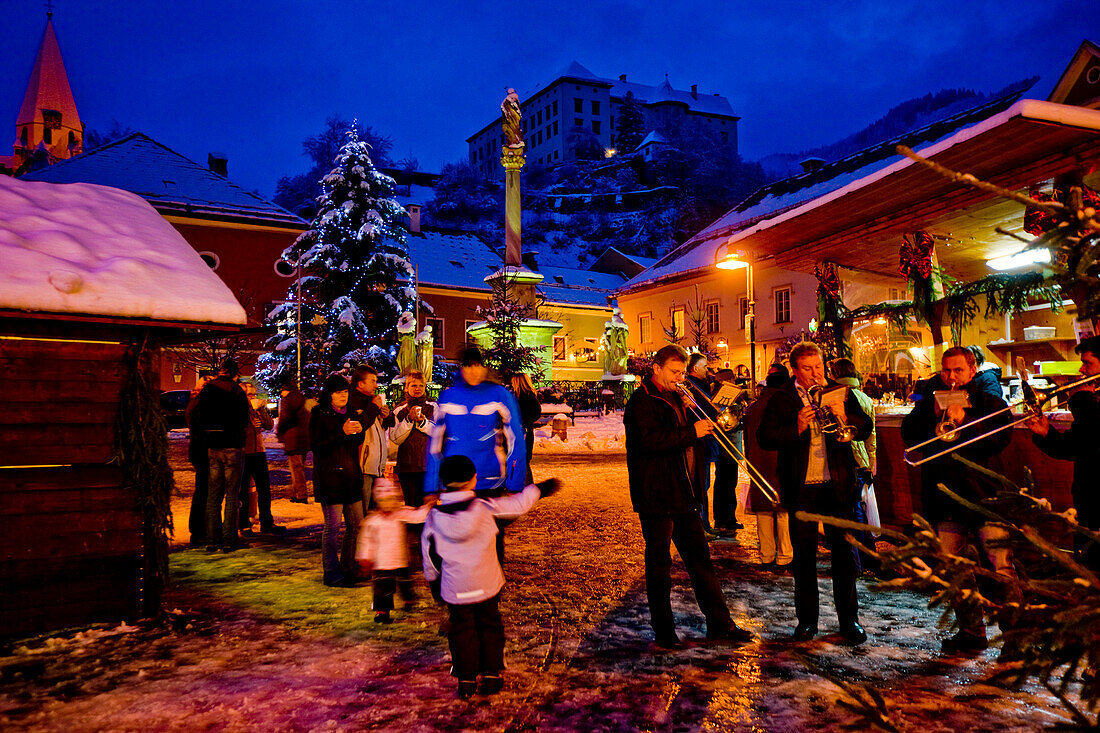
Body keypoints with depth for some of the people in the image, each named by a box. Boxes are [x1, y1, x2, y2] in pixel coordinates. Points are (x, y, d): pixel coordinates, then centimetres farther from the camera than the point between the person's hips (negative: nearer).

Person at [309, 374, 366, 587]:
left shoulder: (349, 413, 15)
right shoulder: (319, 414, -4)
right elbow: (316, 445, -12)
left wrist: (359, 431, 0)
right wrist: (342, 432, -19)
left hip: (351, 476, 7)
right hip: (329, 477, -7)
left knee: (357, 525, 9)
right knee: (332, 526, -5)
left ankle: (348, 568, 23)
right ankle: (331, 572, 5)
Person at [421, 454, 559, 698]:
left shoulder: (434, 516, -8)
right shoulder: (485, 508, -14)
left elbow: (428, 554, 3)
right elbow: (518, 505, -3)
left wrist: (433, 580, 18)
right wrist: (539, 489, 13)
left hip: (454, 589, 1)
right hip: (487, 585, -1)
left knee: (462, 630, 14)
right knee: (490, 626, 16)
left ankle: (466, 680, 16)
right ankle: (492, 675, 20)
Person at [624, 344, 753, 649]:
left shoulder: (676, 398, 17)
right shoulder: (642, 400, -11)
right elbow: (651, 440, -24)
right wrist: (692, 432, -21)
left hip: (684, 493, 9)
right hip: (656, 495, -9)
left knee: (700, 557, 13)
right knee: (659, 563, 2)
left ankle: (720, 624, 21)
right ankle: (664, 631, 14)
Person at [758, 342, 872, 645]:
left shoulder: (840, 392, 8)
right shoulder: (782, 398, 1)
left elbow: (866, 429, 4)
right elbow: (764, 437, -6)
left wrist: (844, 416, -15)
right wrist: (796, 427, -20)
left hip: (838, 484, 1)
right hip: (801, 487, -1)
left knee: (845, 551, 5)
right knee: (803, 555, 7)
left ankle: (849, 618, 19)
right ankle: (807, 619, 19)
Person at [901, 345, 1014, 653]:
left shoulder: (989, 401, 7)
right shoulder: (929, 401, 14)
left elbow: (1002, 437, -7)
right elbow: (908, 434, 2)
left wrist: (965, 420, -17)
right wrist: (934, 414, -11)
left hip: (985, 494, -3)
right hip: (946, 498, 3)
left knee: (1001, 569, -9)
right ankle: (971, 632, 21)